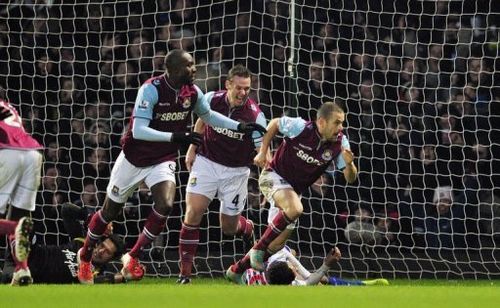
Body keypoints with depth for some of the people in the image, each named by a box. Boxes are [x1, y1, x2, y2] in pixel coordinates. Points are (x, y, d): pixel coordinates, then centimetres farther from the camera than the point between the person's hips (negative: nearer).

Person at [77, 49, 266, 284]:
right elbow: (138, 131, -32)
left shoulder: (192, 92, -9)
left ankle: (133, 258, -5)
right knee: (110, 211, 9)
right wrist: (175, 137, -39)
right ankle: (85, 257, 32)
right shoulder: (151, 89, -26)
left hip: (163, 160, 4)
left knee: (165, 205, -21)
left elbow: (208, 116, 13)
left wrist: (239, 127, 4)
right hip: (135, 157, -4)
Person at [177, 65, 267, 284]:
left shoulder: (255, 115, -18)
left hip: (236, 171, -1)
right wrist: (192, 149, 14)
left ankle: (248, 228, 46)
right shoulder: (212, 99, -11)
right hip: (206, 162, 1)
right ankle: (184, 271, -12)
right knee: (193, 212, -17)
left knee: (229, 228, 7)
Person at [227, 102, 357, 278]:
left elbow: (350, 178, -9)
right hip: (274, 176, -6)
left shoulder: (340, 143, -12)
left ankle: (237, 270, 25)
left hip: (294, 189, 6)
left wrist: (349, 164, -30)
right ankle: (259, 248, -20)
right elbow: (274, 124, -1)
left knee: (278, 243, 5)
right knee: (295, 209, -36)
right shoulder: (300, 127, -21)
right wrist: (263, 152, -4)